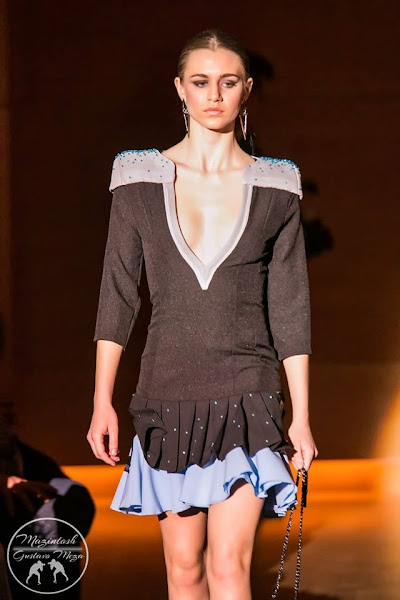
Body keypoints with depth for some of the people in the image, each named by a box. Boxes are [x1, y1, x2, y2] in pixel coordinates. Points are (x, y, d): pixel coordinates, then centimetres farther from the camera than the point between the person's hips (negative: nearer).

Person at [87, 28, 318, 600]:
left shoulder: (275, 188, 4)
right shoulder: (141, 179, 4)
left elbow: (290, 306, 5)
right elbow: (118, 295, 5)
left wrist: (301, 416, 3)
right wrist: (101, 403, 0)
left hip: (247, 396, -1)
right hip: (169, 393, 1)